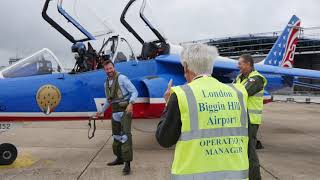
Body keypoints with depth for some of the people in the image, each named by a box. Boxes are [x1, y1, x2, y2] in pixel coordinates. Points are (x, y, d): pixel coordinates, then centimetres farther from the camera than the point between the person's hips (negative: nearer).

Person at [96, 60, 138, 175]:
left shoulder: (122, 78, -11)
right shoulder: (106, 83, 13)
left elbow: (134, 92, -15)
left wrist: (130, 104, -30)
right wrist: (102, 111, 31)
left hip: (125, 111, -8)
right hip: (115, 112, 8)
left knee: (125, 135, -16)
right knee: (116, 135, 16)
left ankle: (127, 164, -15)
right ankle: (119, 158, 32)